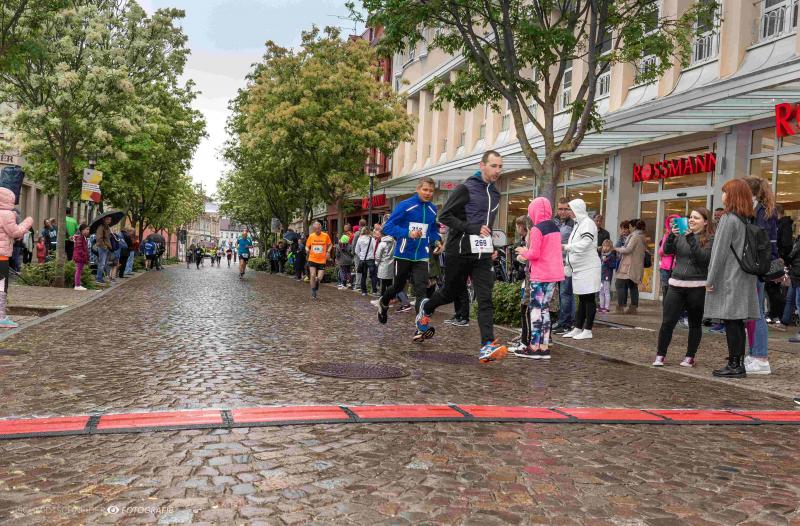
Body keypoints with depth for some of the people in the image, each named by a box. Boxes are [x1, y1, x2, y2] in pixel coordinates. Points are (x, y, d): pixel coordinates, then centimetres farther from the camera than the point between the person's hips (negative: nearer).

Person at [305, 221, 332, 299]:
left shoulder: (325, 235, -3)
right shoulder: (311, 236, 0)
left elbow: (330, 245, 9)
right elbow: (307, 246, 10)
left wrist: (328, 251, -9)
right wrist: (307, 249, -12)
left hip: (322, 260, 0)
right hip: (312, 260, 0)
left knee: (319, 278, -2)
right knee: (313, 276, -10)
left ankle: (316, 288, 33)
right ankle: (313, 294, 4)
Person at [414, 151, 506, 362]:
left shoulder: (495, 194, 15)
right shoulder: (466, 189, -8)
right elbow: (445, 216, -13)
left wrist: (492, 247, 16)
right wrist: (473, 228, -20)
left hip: (483, 254, 5)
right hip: (460, 250, -5)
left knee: (485, 299, -9)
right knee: (452, 292, 13)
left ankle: (487, 347, -15)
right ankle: (426, 308, 44)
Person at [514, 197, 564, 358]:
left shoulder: (537, 229, -13)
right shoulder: (555, 227, 12)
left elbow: (534, 254, -17)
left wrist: (523, 251, 2)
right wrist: (527, 252, 18)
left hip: (540, 275, -8)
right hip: (554, 274, 8)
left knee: (536, 309, -2)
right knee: (544, 309, 11)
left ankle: (534, 347, -1)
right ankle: (544, 347, 11)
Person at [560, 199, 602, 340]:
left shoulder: (588, 223, -12)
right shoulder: (577, 224, 17)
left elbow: (585, 243, -25)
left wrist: (565, 247, -28)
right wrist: (568, 265, 15)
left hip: (588, 268, -9)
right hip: (578, 268, 9)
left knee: (589, 298, -3)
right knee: (582, 299, 13)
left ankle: (588, 330, 1)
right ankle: (578, 328, 18)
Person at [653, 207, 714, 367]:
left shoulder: (710, 239, -2)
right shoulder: (681, 235, 10)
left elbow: (704, 258, -16)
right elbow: (668, 251, 2)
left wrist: (692, 240, -23)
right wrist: (671, 236, -14)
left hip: (697, 287, -3)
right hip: (676, 285, 3)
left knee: (695, 323, 8)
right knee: (667, 321, -1)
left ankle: (690, 357, 19)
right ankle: (660, 355, 7)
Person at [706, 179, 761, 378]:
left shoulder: (728, 219, -12)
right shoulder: (749, 220, 13)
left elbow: (721, 251, -14)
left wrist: (711, 279, -10)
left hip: (728, 279, -8)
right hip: (744, 278, 8)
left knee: (730, 322, -5)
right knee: (738, 323, 11)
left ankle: (734, 365, -3)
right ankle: (739, 363, 14)